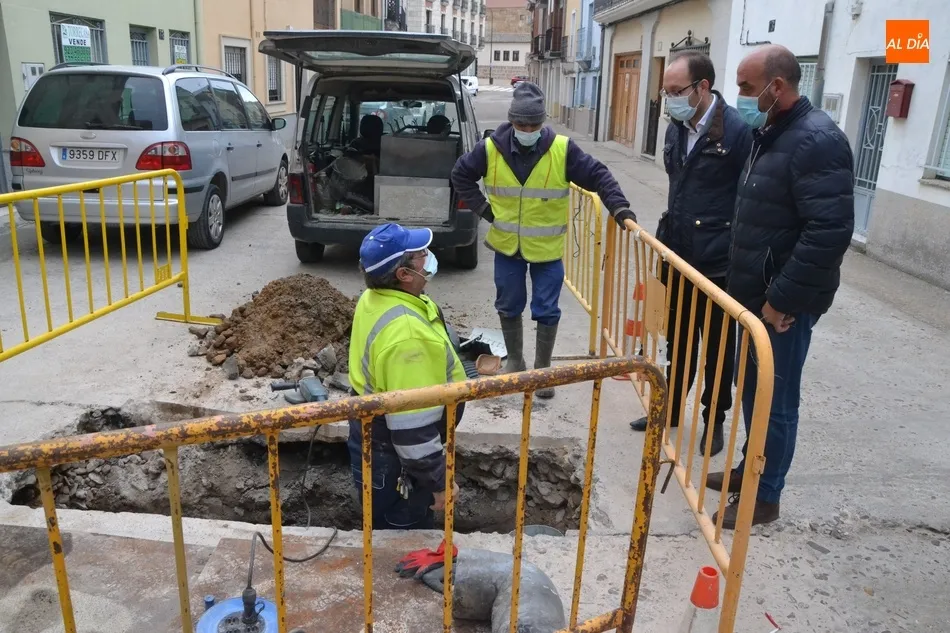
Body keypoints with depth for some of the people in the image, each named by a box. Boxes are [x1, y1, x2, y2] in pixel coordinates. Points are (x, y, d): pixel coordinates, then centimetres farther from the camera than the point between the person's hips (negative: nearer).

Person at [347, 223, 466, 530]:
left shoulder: (374, 299, -1)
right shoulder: (406, 331, -33)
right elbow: (412, 424, -30)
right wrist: (438, 481, -20)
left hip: (374, 439, 9)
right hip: (394, 457, -9)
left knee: (386, 535, 27)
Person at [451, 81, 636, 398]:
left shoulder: (562, 149, -14)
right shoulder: (491, 148, -9)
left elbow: (598, 175, -9)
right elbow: (461, 175, 5)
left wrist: (619, 207, -22)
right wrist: (483, 209, -2)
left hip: (547, 249, -1)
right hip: (507, 246, 2)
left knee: (546, 312, 5)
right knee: (509, 308, 14)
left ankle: (542, 369, 21)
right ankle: (515, 361, 34)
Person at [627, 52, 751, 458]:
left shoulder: (737, 131, -18)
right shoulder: (677, 129, 6)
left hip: (718, 265, -7)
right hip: (679, 258, 7)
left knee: (717, 348, 11)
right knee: (678, 341, 20)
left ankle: (714, 420, 28)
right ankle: (671, 407, 35)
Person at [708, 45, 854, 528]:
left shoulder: (817, 141, -19)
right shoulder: (770, 133, 11)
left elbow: (830, 232, -26)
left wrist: (782, 299, -22)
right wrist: (747, 286, 16)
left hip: (785, 300, -9)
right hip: (757, 291, 9)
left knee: (776, 399, 3)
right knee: (753, 388, 19)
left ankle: (765, 497, 18)